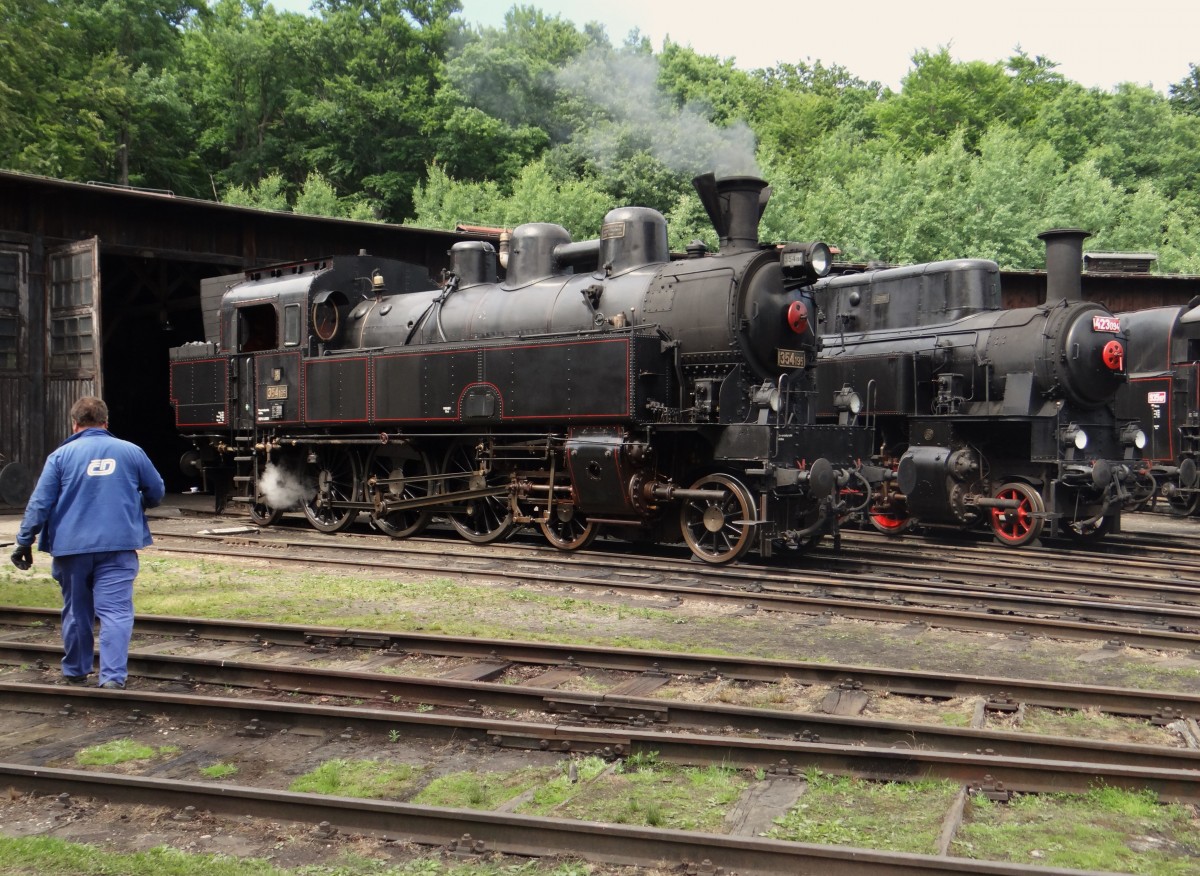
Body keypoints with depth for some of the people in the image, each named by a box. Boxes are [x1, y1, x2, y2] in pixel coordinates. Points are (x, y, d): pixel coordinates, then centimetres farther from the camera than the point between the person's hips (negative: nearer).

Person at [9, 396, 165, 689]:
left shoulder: (61, 455, 2)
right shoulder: (131, 451, 6)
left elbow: (39, 502, -2)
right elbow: (156, 492, 15)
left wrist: (25, 541, 3)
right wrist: (134, 505, 35)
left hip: (71, 546, 1)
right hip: (117, 545, -1)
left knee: (76, 611, 15)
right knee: (115, 611, -4)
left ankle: (75, 673, 29)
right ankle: (113, 677, -14)